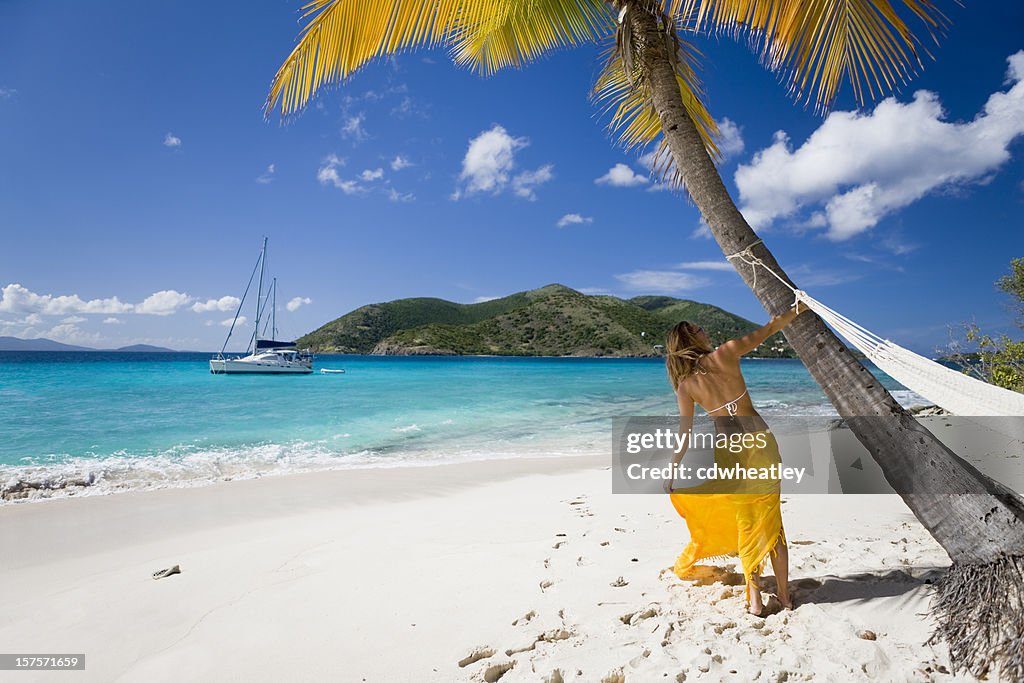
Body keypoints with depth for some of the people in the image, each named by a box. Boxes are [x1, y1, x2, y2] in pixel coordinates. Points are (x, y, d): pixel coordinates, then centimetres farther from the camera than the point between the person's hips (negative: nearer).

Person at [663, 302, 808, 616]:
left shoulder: (685, 385, -1)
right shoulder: (726, 353, -3)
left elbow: (685, 434, -1)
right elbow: (769, 328, 7)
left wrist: (672, 471, 8)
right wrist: (797, 308, 22)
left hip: (728, 452, 0)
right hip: (760, 443, 0)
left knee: (746, 525, 14)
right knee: (771, 521, 13)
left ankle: (754, 599, 14)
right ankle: (784, 595, 23)